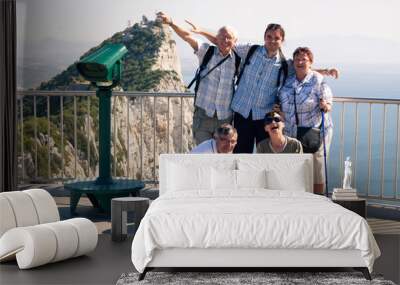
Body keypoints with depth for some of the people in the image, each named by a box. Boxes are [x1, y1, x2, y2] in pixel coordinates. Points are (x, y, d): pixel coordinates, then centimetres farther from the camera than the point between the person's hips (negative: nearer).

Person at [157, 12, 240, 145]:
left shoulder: (237, 59, 2)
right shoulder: (207, 51, -2)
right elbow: (187, 37, -12)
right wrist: (171, 23, -25)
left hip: (225, 118, 2)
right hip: (203, 114, -2)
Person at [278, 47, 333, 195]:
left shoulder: (319, 80, -5)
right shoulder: (287, 81, 8)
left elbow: (328, 105, -4)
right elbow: (281, 102, 20)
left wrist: (325, 106, -25)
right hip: (291, 133, 4)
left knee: (316, 167, 3)